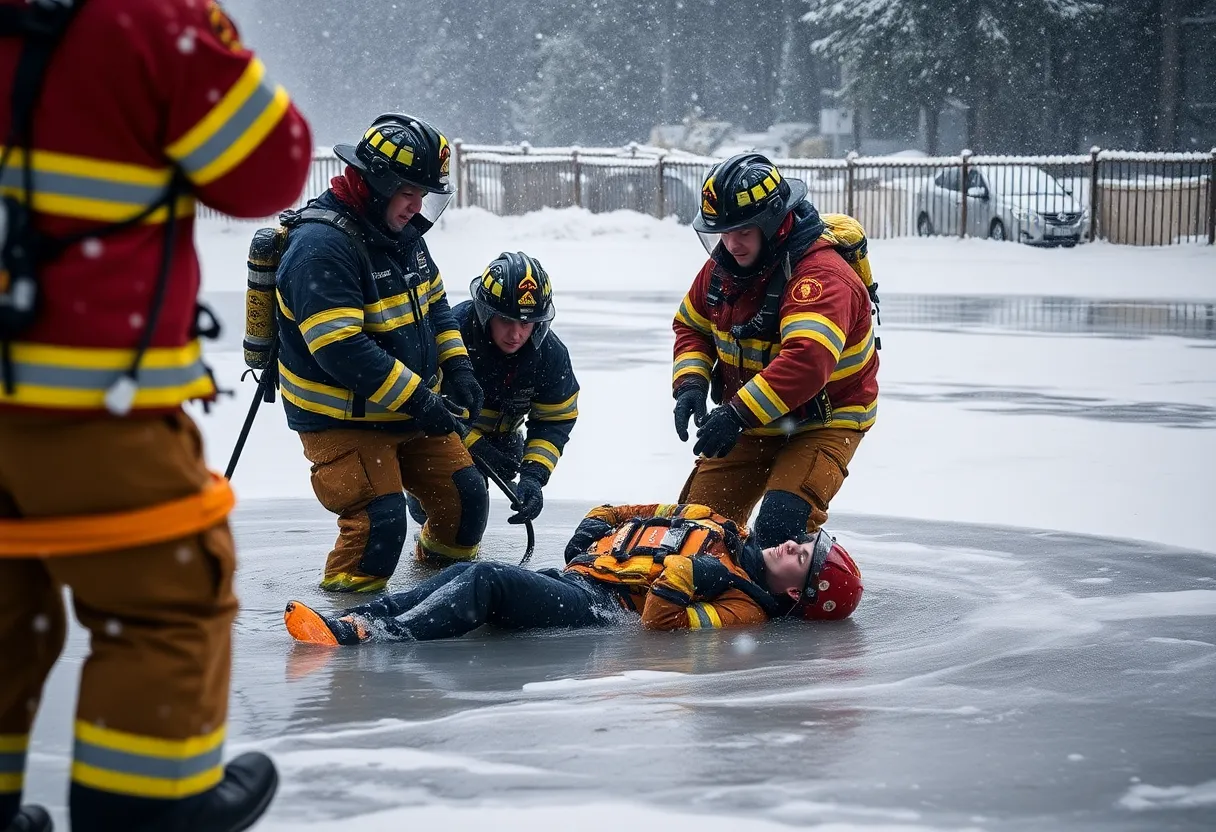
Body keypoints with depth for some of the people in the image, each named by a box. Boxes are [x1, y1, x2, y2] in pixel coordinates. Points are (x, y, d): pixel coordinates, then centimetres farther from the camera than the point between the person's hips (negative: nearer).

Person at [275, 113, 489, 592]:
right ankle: (348, 598, 4)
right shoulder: (320, 247, -26)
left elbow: (434, 301, 18)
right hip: (342, 421, -8)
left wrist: (456, 367, 2)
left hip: (413, 410, 8)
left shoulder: (402, 233, 4)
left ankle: (445, 555, 39)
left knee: (465, 495, 11)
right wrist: (416, 399, -29)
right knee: (380, 520, -19)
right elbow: (341, 349, -31)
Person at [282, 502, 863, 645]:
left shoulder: (744, 606, -3)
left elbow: (660, 618, -18)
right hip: (580, 572, 8)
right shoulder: (726, 535, 23)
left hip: (597, 608, -8)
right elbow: (651, 517, 30)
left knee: (484, 581, -27)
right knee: (466, 573, -14)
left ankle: (364, 637, -35)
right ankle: (357, 617, -23)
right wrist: (599, 523, 18)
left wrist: (688, 575, -21)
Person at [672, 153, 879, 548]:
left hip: (823, 422, -7)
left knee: (780, 524, -26)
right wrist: (690, 382, -8)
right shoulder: (723, 265, -4)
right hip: (750, 420, 7)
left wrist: (739, 413, -48)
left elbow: (806, 361, -44)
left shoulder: (821, 277, -30)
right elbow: (692, 325, 12)